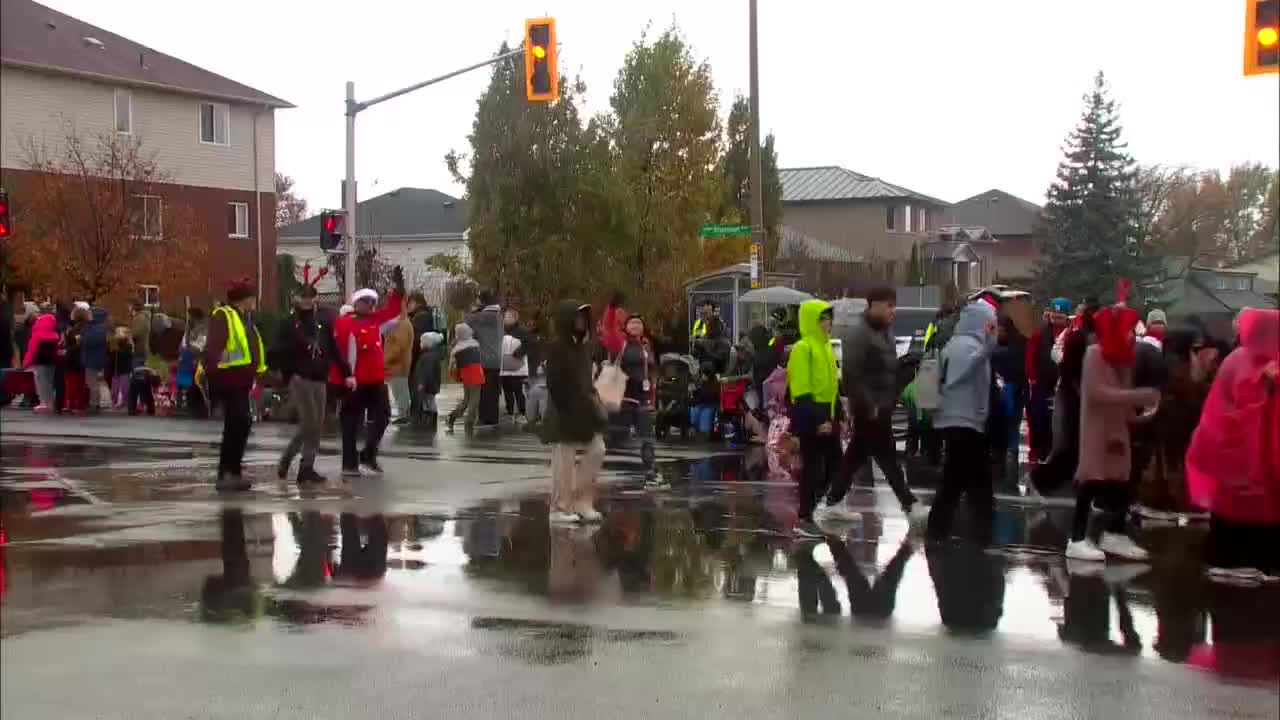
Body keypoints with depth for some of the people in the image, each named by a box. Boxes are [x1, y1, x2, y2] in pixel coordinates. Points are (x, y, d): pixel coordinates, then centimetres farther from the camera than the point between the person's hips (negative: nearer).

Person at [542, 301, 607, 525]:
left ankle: (582, 501, 15)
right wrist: (566, 409, -18)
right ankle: (560, 509, 9)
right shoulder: (557, 347, -13)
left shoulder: (583, 344, 10)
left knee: (596, 451, 5)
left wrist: (594, 398, 6)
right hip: (564, 411, -8)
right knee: (564, 461, -1)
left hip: (584, 408, 8)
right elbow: (554, 383, -16)